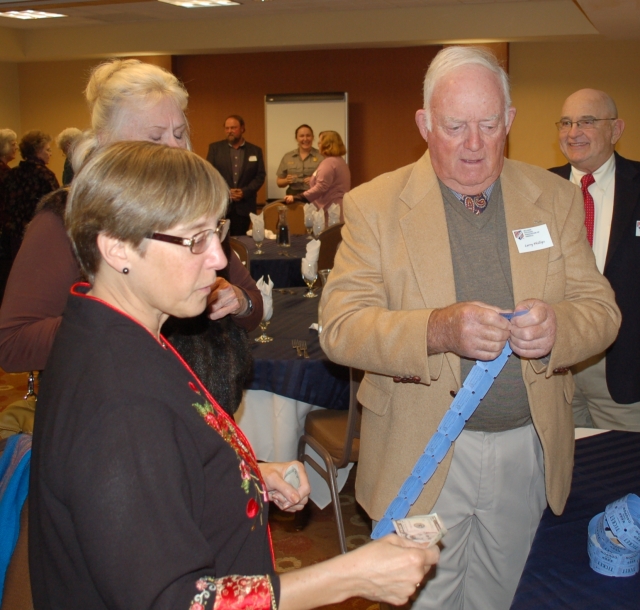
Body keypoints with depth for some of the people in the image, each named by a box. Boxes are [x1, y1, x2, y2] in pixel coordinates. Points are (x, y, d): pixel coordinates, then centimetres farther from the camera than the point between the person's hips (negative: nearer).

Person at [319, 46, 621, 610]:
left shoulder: (555, 197, 1)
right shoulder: (375, 205, -8)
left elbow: (601, 309, 0)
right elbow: (339, 327, -14)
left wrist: (556, 327, -24)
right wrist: (437, 330, -32)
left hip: (529, 450, 3)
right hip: (423, 453, -2)